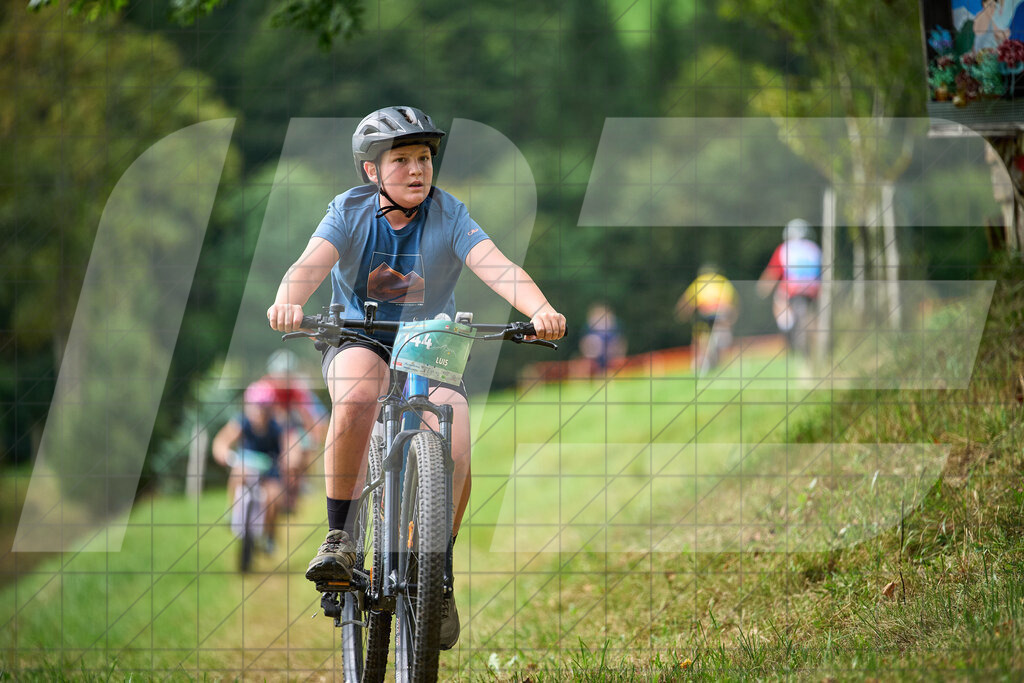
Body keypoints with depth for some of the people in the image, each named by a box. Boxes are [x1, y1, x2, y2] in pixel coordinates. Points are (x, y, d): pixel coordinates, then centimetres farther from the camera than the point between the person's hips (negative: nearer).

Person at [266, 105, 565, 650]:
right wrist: (288, 302, -51)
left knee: (454, 451, -23)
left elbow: (496, 267, -25)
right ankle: (339, 540, -28)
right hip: (358, 340, -1)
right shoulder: (351, 212, -10)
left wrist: (540, 310, -45)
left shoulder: (449, 216, -9)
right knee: (356, 393, -37)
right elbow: (311, 263, -27)